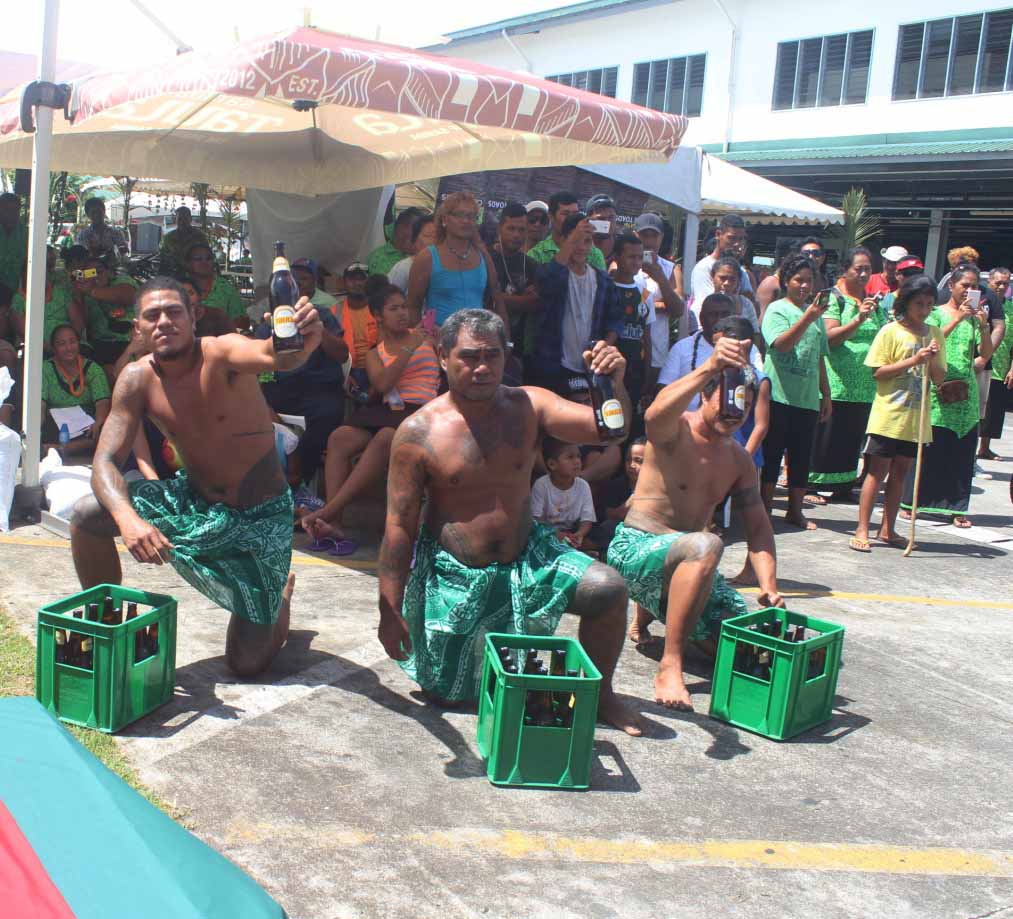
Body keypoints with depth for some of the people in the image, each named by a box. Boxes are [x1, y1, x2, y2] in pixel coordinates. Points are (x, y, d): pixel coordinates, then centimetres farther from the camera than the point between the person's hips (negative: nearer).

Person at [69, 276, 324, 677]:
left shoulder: (221, 354, -22)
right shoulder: (138, 378, -9)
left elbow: (272, 355, -46)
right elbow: (105, 461, -15)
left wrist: (301, 343, -70)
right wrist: (127, 518, -35)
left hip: (259, 518, -4)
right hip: (194, 500, 4)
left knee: (247, 664, -2)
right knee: (87, 515, -17)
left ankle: (281, 595, 33)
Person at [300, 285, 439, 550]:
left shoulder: (422, 335, 19)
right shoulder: (375, 354, 19)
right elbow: (382, 384, 1)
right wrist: (409, 349, -3)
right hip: (388, 409, 3)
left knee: (384, 439, -36)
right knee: (339, 438, -27)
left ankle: (327, 512, -38)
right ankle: (333, 524, -33)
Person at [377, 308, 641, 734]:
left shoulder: (528, 406, -5)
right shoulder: (418, 432, -13)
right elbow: (399, 526, -11)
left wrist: (614, 385, -36)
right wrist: (389, 611, -12)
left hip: (526, 557, 2)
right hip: (454, 574, -2)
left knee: (608, 588, -20)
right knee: (443, 693, 2)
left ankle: (599, 693, 5)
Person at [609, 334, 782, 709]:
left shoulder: (739, 460, 11)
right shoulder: (676, 430, -10)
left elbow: (758, 526, 9)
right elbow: (657, 413, -36)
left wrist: (768, 587, -6)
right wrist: (709, 368, -50)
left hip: (685, 560, 8)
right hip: (635, 548, -8)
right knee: (707, 544, -37)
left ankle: (646, 616, 26)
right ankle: (669, 669, -33)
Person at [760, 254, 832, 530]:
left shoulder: (815, 312, 15)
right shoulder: (777, 309, -3)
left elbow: (820, 359, 20)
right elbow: (781, 344, -21)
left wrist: (826, 394, 19)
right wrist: (807, 319, -31)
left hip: (808, 398, 6)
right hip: (779, 394, -5)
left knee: (801, 456, 9)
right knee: (772, 453, 0)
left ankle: (795, 510, 18)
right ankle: (764, 508, 9)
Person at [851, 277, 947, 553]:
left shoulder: (935, 334, 9)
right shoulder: (891, 331, -5)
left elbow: (940, 379, 8)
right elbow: (878, 372, -10)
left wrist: (932, 361, -12)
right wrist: (913, 360, -18)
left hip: (916, 418, 5)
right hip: (888, 416, -5)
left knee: (899, 474, 11)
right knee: (877, 472, -2)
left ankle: (888, 529, 19)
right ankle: (862, 529, 1)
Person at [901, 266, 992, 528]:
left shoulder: (974, 317, 11)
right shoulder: (937, 313, 2)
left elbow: (986, 354, 3)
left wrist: (983, 325, -11)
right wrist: (957, 319, -19)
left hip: (966, 392, 4)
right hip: (937, 390, -3)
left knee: (962, 452, 3)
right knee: (928, 449, -2)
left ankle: (956, 508, 9)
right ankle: (913, 502, 9)